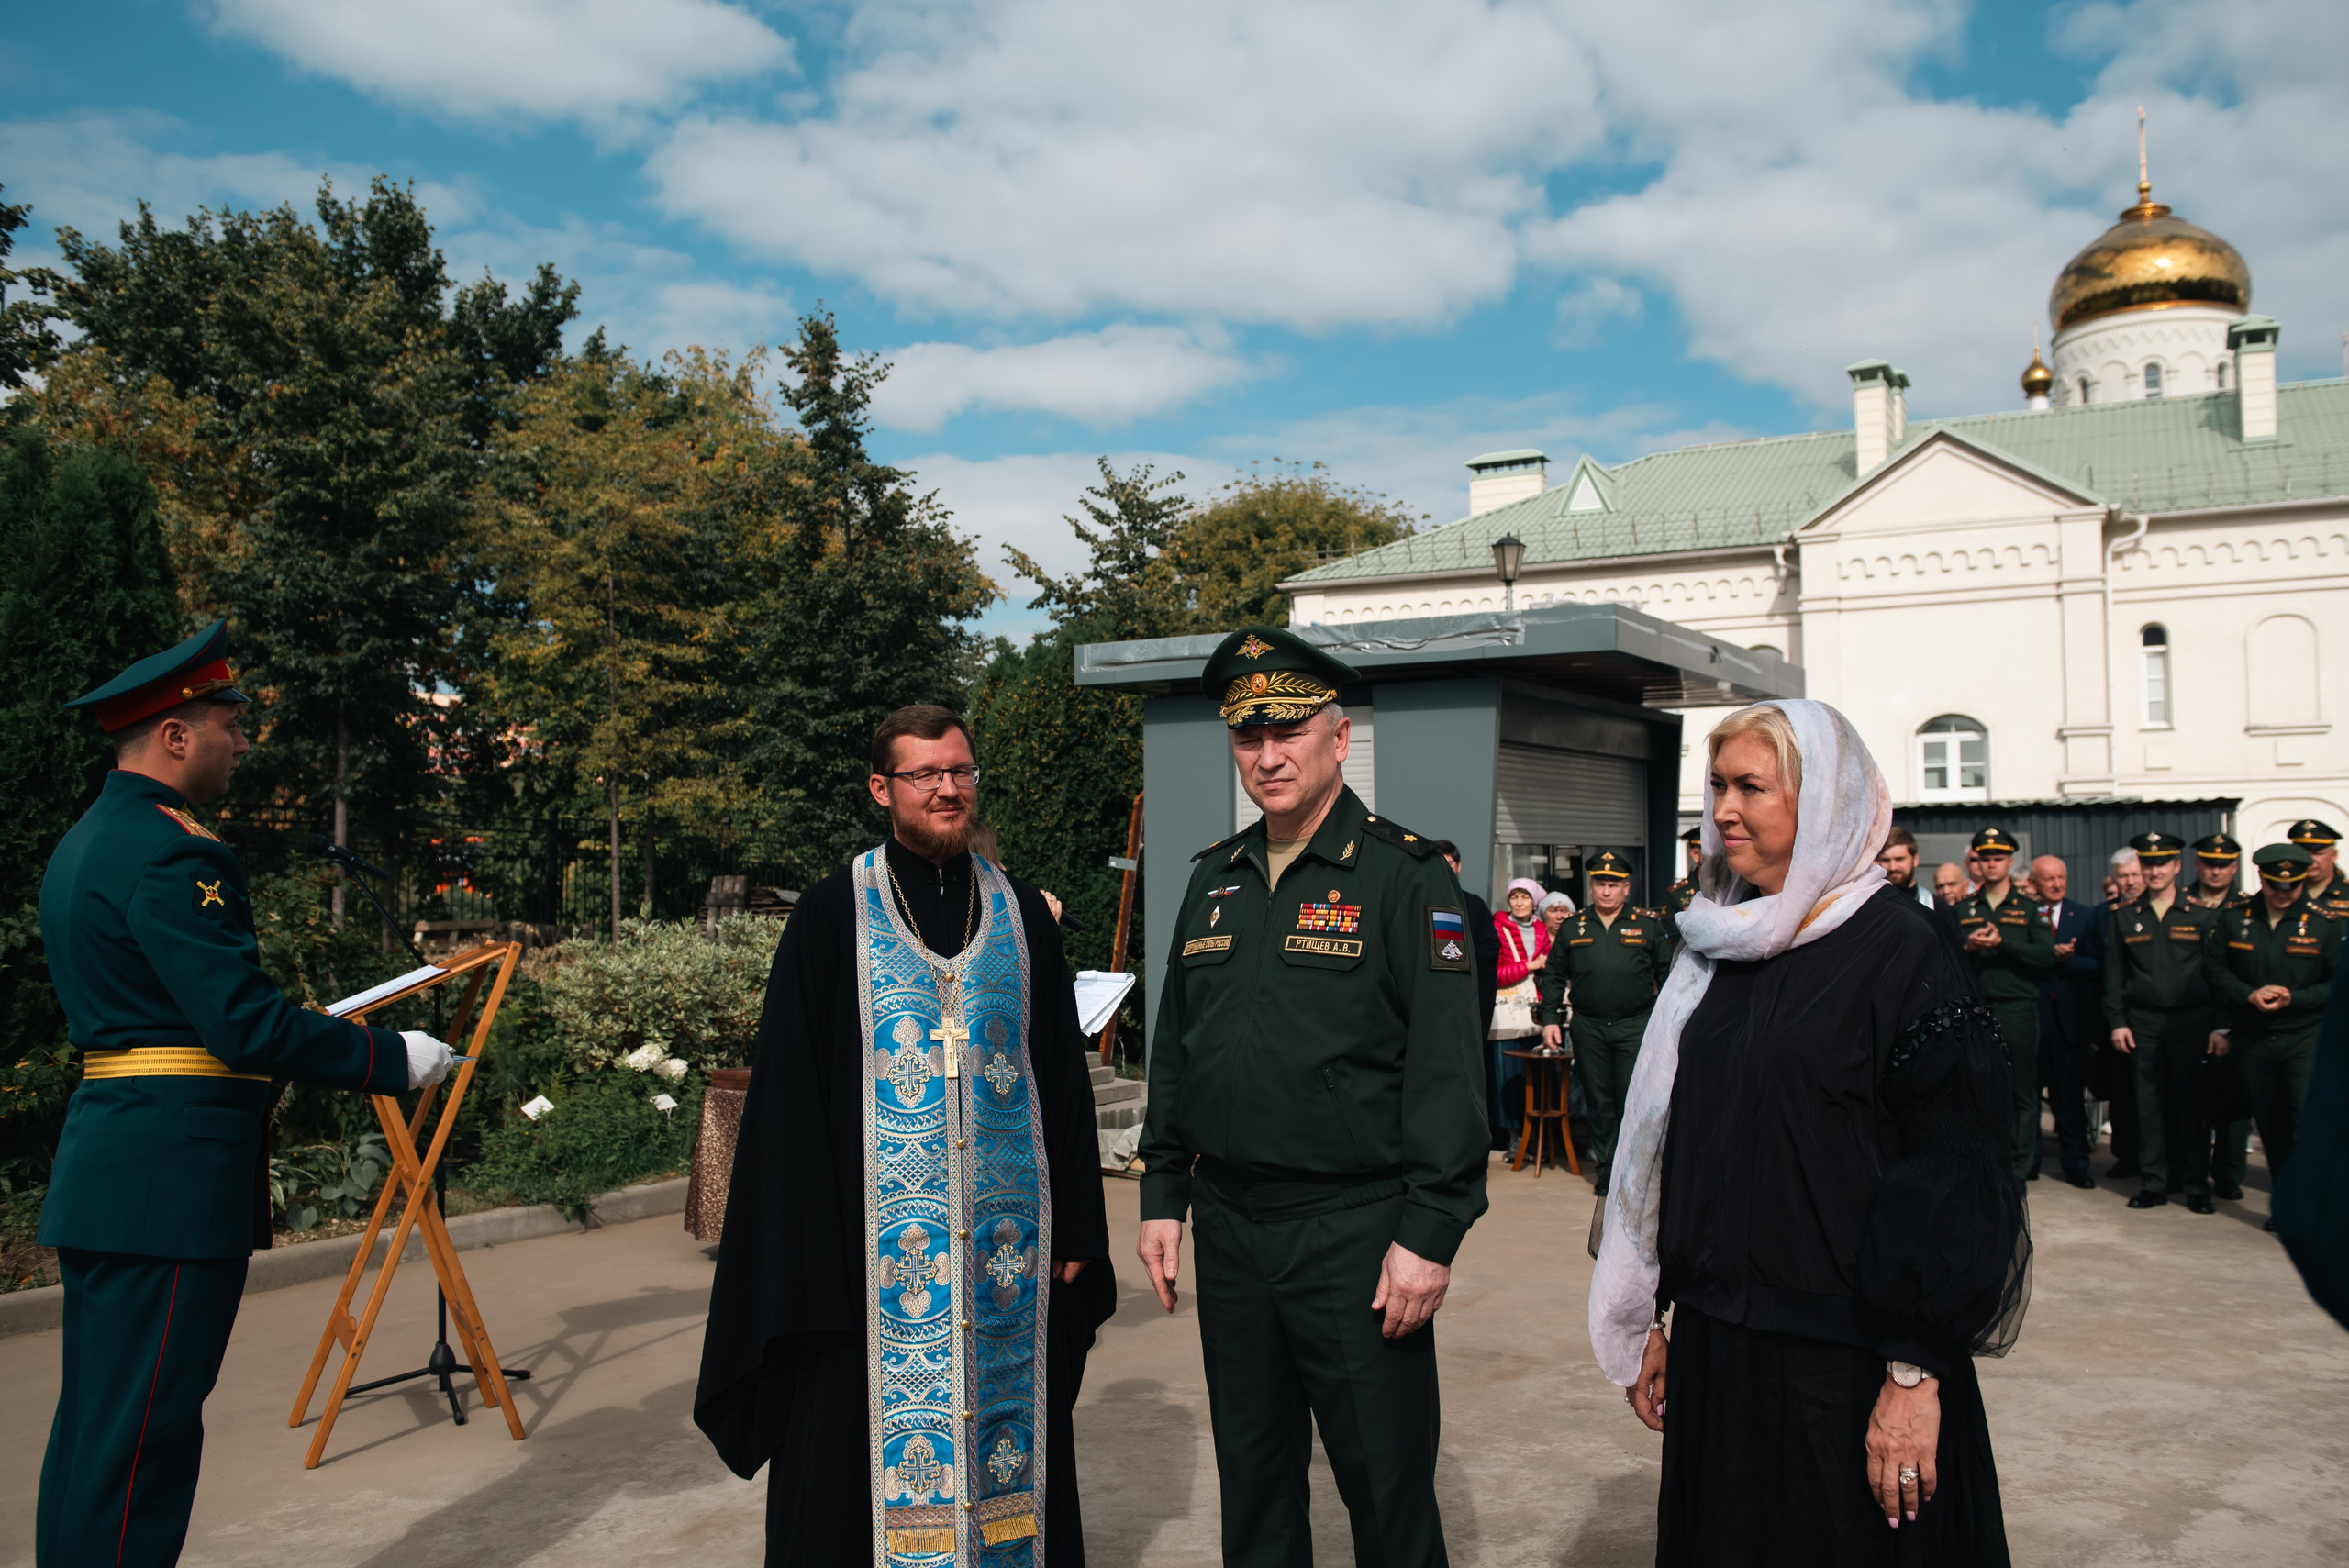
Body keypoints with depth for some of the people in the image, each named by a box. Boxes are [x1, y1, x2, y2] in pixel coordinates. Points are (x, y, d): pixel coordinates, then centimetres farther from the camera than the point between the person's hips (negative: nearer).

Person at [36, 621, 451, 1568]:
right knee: (143, 1431, -4)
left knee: (97, 1423, 17)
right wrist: (392, 1057, -12)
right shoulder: (171, 854, -17)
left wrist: (293, 1032, 23)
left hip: (104, 1169, 10)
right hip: (174, 1172, -10)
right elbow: (246, 1023, -22)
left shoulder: (82, 843, 16)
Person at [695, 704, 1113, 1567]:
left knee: (1009, 1440, 10)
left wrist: (1077, 1228, 5)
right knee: (868, 1461, 4)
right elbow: (788, 1092, -2)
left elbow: (1064, 1076, 9)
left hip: (1007, 1232, 3)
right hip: (878, 1232, -2)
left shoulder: (1022, 913, 8)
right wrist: (808, 1251, -8)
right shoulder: (833, 915, 0)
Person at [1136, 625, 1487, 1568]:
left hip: (1354, 1233, -5)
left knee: (1388, 1491, 4)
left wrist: (1430, 1233, -17)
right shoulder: (1214, 880, 11)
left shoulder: (1404, 877, -8)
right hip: (1228, 1227, 5)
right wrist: (1164, 1193, 12)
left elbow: (1448, 1064, -12)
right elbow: (1174, 1049, 16)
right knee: (1252, 1486, 17)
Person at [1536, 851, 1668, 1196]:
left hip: (1636, 1025, -2)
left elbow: (1667, 972, 8)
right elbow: (1554, 976, 13)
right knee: (1599, 1102, 7)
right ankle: (1606, 1171, 16)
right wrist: (1550, 1018, 5)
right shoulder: (1572, 928, 9)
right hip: (1588, 1028, 2)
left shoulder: (1648, 925, 5)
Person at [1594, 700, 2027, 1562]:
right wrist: (1652, 1317, 14)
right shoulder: (1718, 950, 8)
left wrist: (1915, 1371, -17)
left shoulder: (1902, 950, -11)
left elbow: (1955, 1170, -14)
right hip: (1716, 1346, 6)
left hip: (1844, 1362, -6)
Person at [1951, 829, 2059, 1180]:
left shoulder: (2029, 908, 8)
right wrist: (1969, 948, -11)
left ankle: (2019, 1168, 6)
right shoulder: (1962, 910, 14)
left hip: (2017, 1008, -2)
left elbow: (2047, 955, -5)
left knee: (2022, 1092, 0)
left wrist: (2003, 943, -15)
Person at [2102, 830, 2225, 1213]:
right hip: (2142, 1023, 2)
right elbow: (2114, 975, 9)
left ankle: (2197, 1185, 9)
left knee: (2193, 1105, 0)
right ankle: (2154, 1182, 10)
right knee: (2150, 1105, 3)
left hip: (2191, 1021, -1)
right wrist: (2116, 1022, 2)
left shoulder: (2203, 915, 4)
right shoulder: (2124, 918, 9)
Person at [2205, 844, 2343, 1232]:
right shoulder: (2233, 919, 1)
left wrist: (2293, 998, -17)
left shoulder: (2324, 923, -4)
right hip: (2253, 1039, 3)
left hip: (2306, 1037, -3)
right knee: (2271, 1126, 11)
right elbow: (2214, 968, 3)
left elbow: (2336, 983, -4)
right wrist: (2249, 995, -13)